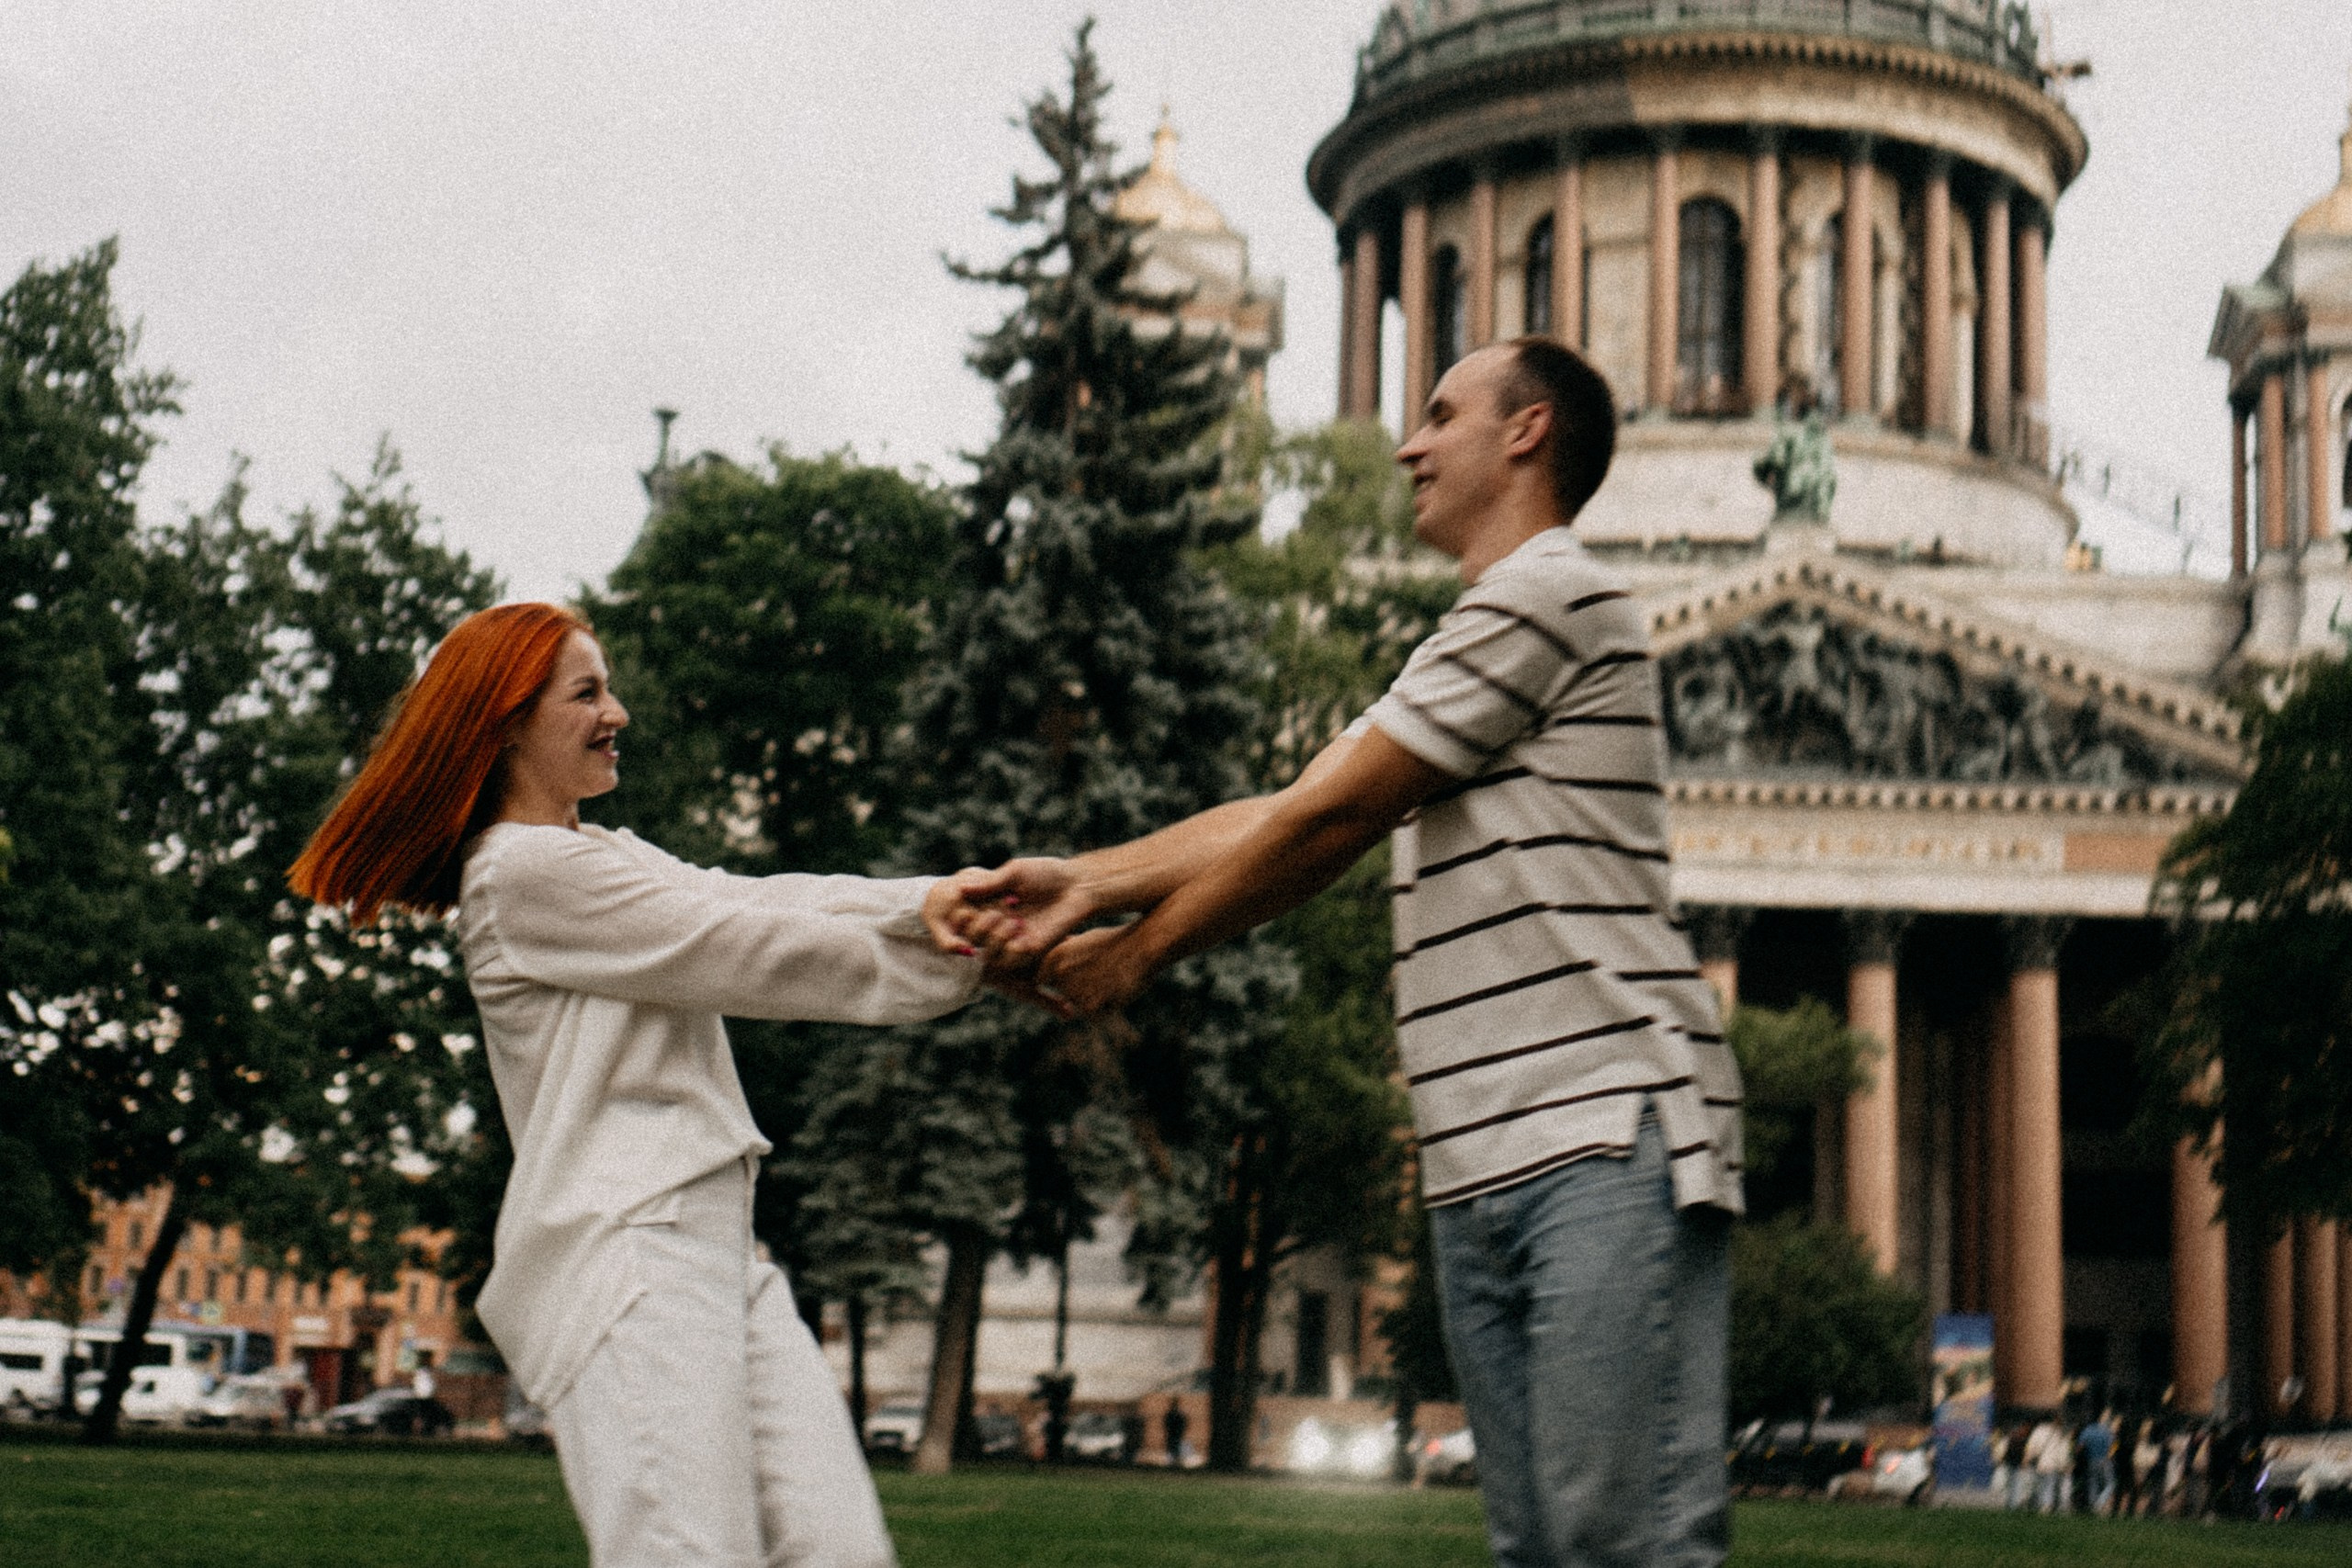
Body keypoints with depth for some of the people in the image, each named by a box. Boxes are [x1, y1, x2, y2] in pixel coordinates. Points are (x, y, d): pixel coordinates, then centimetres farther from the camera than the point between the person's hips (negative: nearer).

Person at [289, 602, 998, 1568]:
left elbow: (763, 900, 10)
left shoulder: (612, 858, 23)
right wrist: (966, 957, -3)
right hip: (624, 1260, -9)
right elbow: (755, 954, -7)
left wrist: (945, 899, -5)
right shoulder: (526, 873, -6)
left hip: (717, 1251, 9)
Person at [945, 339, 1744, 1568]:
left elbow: (1326, 823, -5)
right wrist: (1088, 884, 5)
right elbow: (1281, 811, 19)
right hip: (1480, 1165, 9)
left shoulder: (1546, 595, -4)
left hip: (1605, 1140, -9)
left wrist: (1130, 957, 4)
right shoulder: (1467, 651, 29)